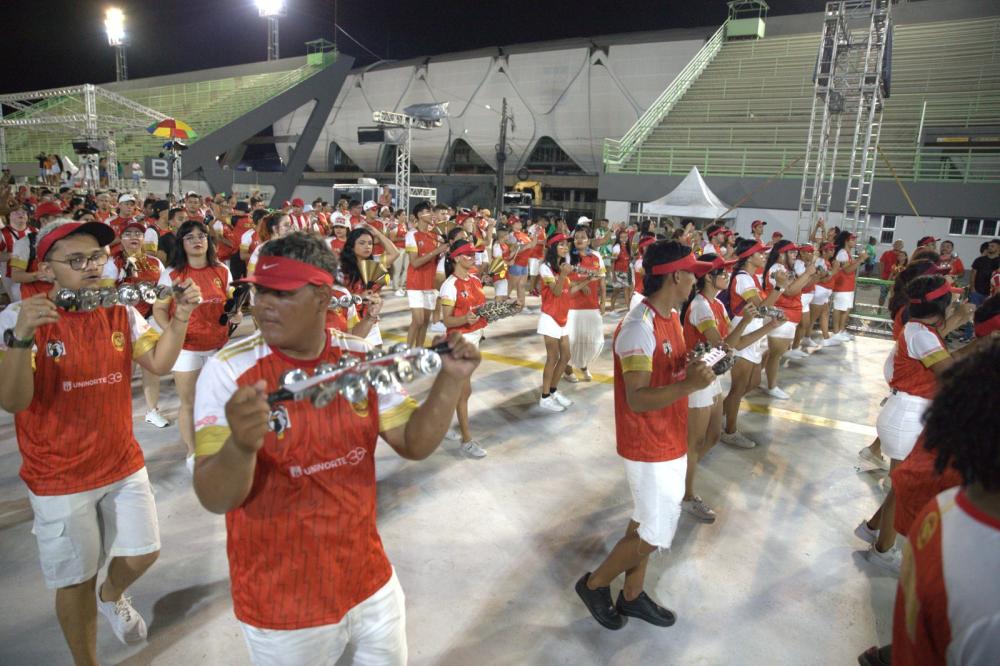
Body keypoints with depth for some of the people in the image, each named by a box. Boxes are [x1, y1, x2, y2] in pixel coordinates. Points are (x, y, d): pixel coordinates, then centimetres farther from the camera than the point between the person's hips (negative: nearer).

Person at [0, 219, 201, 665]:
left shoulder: (120, 310, -1)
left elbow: (160, 363, -6)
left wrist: (181, 316, -20)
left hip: (124, 464, 4)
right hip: (60, 477, -4)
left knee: (142, 554, 15)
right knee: (77, 580, 11)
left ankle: (111, 595, 50)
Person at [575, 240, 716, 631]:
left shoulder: (670, 316, 5)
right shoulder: (639, 328, -26)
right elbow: (637, 399, -30)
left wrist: (696, 368, -2)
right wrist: (690, 385, -41)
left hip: (669, 440, 9)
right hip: (650, 448, -9)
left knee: (647, 522, 20)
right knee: (655, 535, 2)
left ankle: (632, 595, 37)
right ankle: (594, 585, 23)